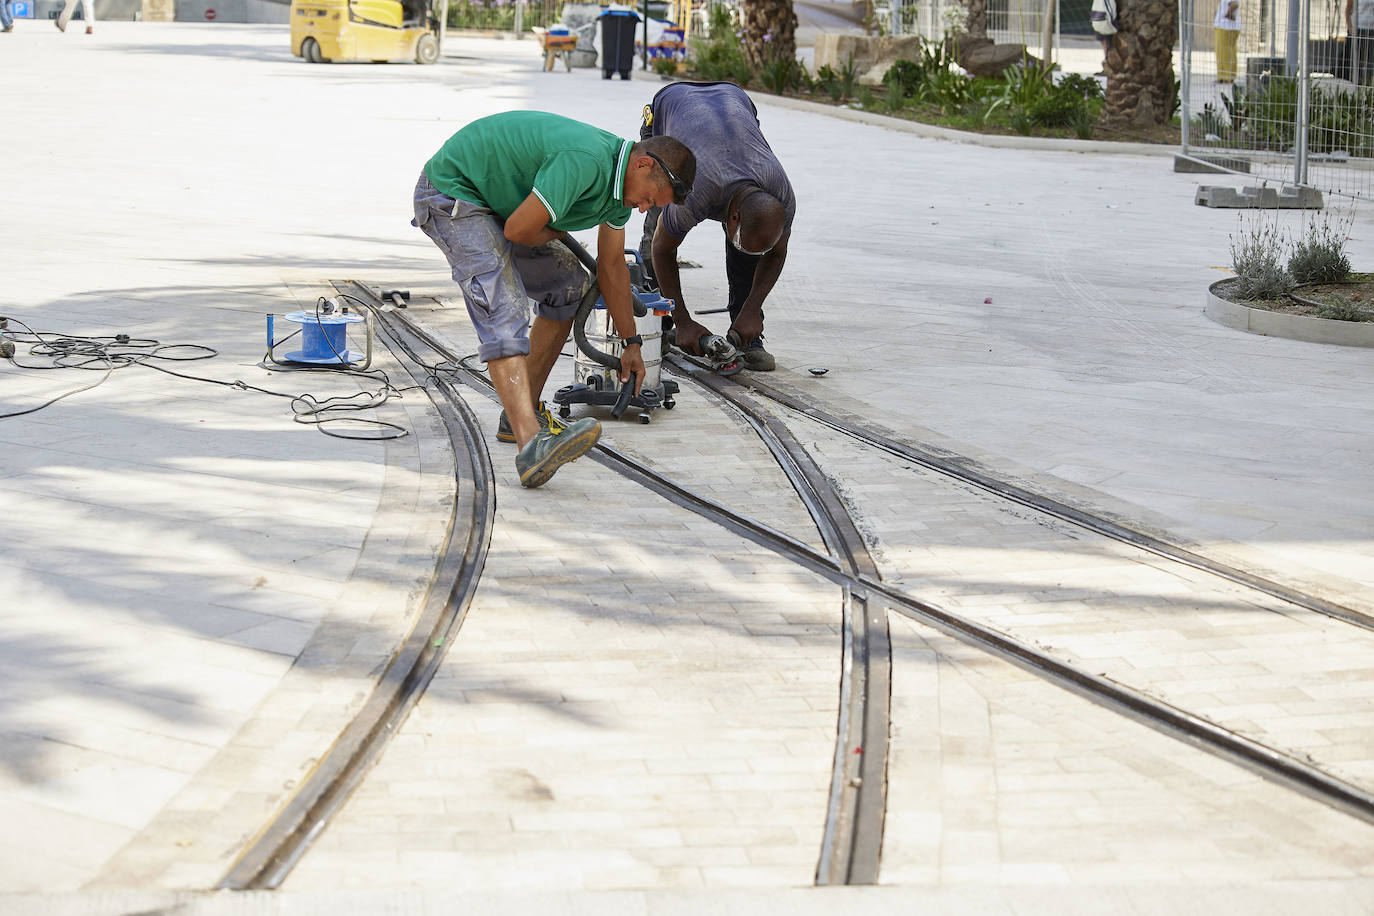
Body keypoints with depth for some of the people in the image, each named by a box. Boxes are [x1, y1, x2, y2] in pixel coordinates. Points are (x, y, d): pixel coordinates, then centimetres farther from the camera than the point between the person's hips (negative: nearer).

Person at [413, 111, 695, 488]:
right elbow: (519, 230, -28)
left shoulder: (622, 185, 2)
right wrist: (554, 234, -5)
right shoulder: (585, 160, -30)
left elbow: (611, 265, 16)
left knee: (568, 283, 12)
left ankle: (521, 414, 16)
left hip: (495, 200, 10)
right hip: (451, 194, -10)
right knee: (504, 309, -26)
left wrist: (631, 343, 22)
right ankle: (531, 444, -41)